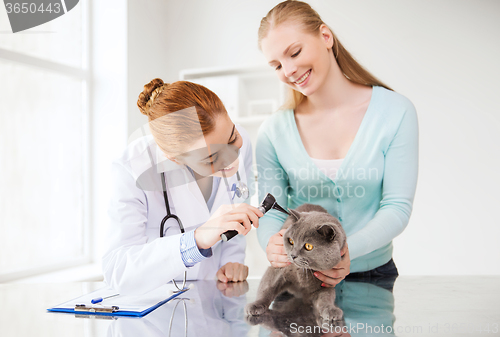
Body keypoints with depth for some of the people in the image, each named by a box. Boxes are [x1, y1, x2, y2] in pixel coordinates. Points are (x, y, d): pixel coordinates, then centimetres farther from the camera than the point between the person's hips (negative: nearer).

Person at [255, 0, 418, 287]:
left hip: (374, 271, 0)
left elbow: (397, 207, -8)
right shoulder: (273, 131, -2)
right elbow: (271, 211, -1)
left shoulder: (396, 112, -5)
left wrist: (348, 250, -26)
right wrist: (272, 245, -25)